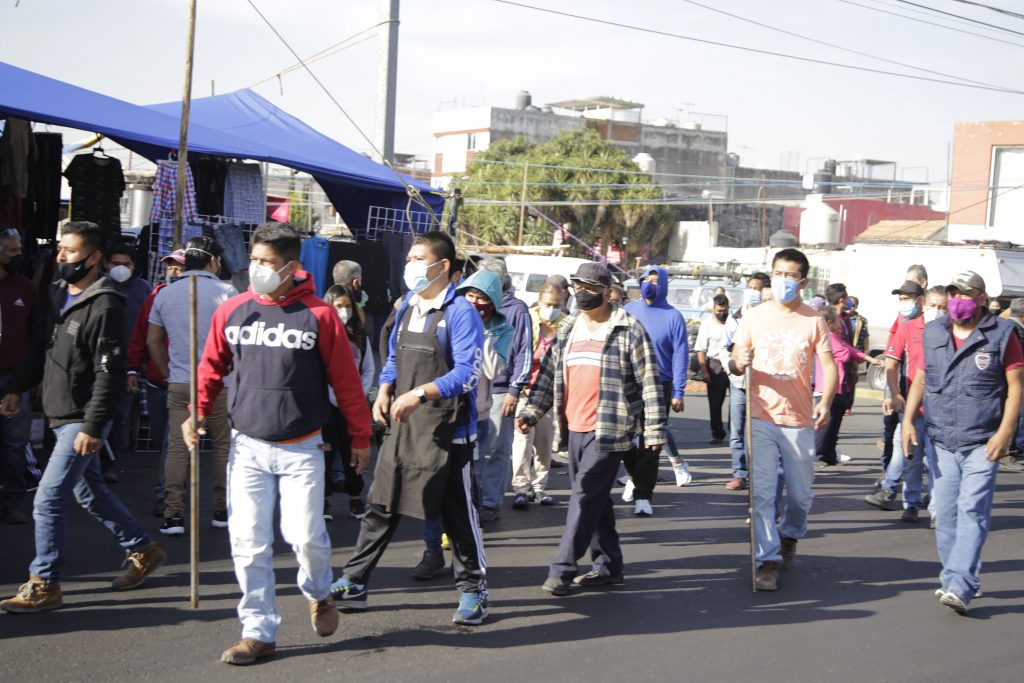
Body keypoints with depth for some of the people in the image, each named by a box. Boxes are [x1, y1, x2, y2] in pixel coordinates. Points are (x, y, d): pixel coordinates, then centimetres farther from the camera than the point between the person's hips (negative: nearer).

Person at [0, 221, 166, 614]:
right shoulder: (59, 294, 10)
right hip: (60, 416, 10)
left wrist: (92, 426, -23)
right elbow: (44, 352, 21)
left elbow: (110, 373, -21)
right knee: (89, 492, 19)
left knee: (48, 500, -9)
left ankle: (44, 585, 3)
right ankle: (143, 551, 34)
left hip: (82, 420, -10)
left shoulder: (104, 306, -18)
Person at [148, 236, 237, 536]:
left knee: (177, 448, 2)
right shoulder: (225, 292, -4)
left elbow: (153, 341, 14)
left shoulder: (165, 294, 10)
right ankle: (223, 511, 15)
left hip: (179, 384, 3)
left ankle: (173, 515, -4)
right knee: (224, 447, 9)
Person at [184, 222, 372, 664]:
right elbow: (211, 367, 12)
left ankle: (318, 592, 28)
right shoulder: (231, 311, 1)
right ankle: (259, 631, 14)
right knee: (248, 542, 1)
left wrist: (360, 437, 3)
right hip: (247, 447, 3)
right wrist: (198, 413, -3)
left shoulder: (318, 315, -7)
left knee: (305, 535, -6)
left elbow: (345, 379, -2)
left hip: (301, 448, -3)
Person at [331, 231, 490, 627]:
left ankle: (473, 589, 18)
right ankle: (353, 582, 18)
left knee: (457, 513, 3)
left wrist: (420, 393, -27)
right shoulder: (406, 307, 13)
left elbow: (467, 373, -18)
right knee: (381, 505, 10)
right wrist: (384, 392, 3)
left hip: (446, 430, -7)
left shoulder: (460, 312, -11)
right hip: (402, 426, 7)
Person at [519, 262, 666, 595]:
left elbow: (650, 382, -7)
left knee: (585, 497, -8)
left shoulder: (628, 330, -6)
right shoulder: (568, 329, 13)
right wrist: (530, 412, 4)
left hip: (609, 430, -7)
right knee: (594, 499, 12)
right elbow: (548, 374, 16)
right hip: (575, 429, 7)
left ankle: (563, 569, -5)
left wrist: (654, 430, -11)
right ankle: (608, 565, 22)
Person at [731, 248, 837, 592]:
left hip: (799, 421, 0)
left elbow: (828, 366, -1)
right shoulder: (753, 317, 6)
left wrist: (825, 402, -19)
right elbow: (735, 363, 6)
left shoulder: (814, 321, 4)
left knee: (800, 495, 10)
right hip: (761, 418, 0)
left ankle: (790, 535, 39)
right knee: (761, 493, -7)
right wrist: (738, 363, -19)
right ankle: (768, 560, -1)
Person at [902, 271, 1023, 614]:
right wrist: (908, 420, 4)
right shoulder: (933, 333, 9)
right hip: (941, 441, 4)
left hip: (982, 443, -4)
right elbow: (920, 379, 16)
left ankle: (959, 586, -14)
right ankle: (953, 578, 19)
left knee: (972, 512, -11)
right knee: (945, 514, 7)